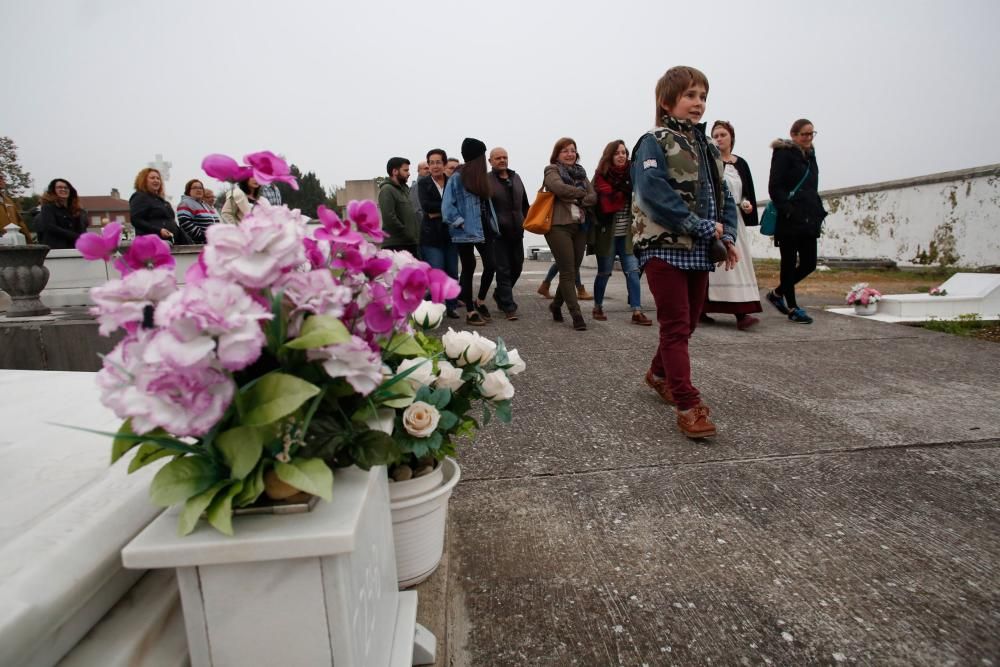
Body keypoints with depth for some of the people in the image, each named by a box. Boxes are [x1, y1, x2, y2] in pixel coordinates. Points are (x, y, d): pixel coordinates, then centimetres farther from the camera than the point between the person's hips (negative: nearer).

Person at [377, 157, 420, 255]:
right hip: (396, 246, -9)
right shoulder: (387, 190, -8)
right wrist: (408, 236, -15)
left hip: (411, 244, 9)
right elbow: (389, 218, -19)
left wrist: (415, 236, 11)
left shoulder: (404, 189, 20)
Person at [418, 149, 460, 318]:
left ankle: (452, 306, 18)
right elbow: (425, 205, -13)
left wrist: (439, 212, -13)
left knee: (452, 272, 6)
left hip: (450, 233, 2)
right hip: (432, 235, -2)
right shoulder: (423, 183, 3)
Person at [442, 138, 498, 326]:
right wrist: (461, 223, -16)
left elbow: (486, 202, 15)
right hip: (466, 232, -6)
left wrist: (493, 224, 5)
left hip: (484, 229, 6)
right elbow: (447, 206, -13)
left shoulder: (481, 176, 11)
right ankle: (470, 312, 13)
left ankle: (479, 301, 23)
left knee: (490, 265, 1)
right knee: (469, 268, 2)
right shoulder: (457, 177, -9)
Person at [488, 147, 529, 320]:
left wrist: (526, 221, 12)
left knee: (517, 267, 14)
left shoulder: (516, 178, 14)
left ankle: (500, 294, 36)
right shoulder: (486, 181, -5)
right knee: (503, 269, -3)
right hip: (498, 234, -6)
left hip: (516, 232, 7)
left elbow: (525, 203, 21)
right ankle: (508, 307, 3)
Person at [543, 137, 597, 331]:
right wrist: (582, 193, -6)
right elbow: (559, 187, -19)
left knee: (573, 271, 8)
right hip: (559, 226, -6)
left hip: (580, 226, 6)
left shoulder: (580, 173, 20)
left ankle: (556, 304, 28)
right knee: (568, 271, -7)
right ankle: (576, 314, -4)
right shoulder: (552, 170, 3)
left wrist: (577, 200, -11)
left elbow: (593, 197, 8)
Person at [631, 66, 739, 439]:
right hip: (665, 248, -7)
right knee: (676, 326, -7)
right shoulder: (654, 143, -5)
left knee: (688, 322, 14)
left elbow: (723, 197, 17)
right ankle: (688, 406, -4)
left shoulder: (708, 149, 18)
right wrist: (706, 228, -17)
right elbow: (656, 196, -19)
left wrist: (728, 236, 0)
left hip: (699, 251, 8)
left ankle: (660, 375, 36)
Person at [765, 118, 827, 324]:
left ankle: (777, 293, 24)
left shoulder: (810, 156, 20)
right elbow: (775, 187, -11)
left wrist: (818, 213, 12)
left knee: (809, 263, 5)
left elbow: (812, 189, 24)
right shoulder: (783, 154, -3)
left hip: (808, 220, 7)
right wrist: (788, 212, -19)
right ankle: (792, 308, 10)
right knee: (789, 263, 0)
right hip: (789, 221, -7)